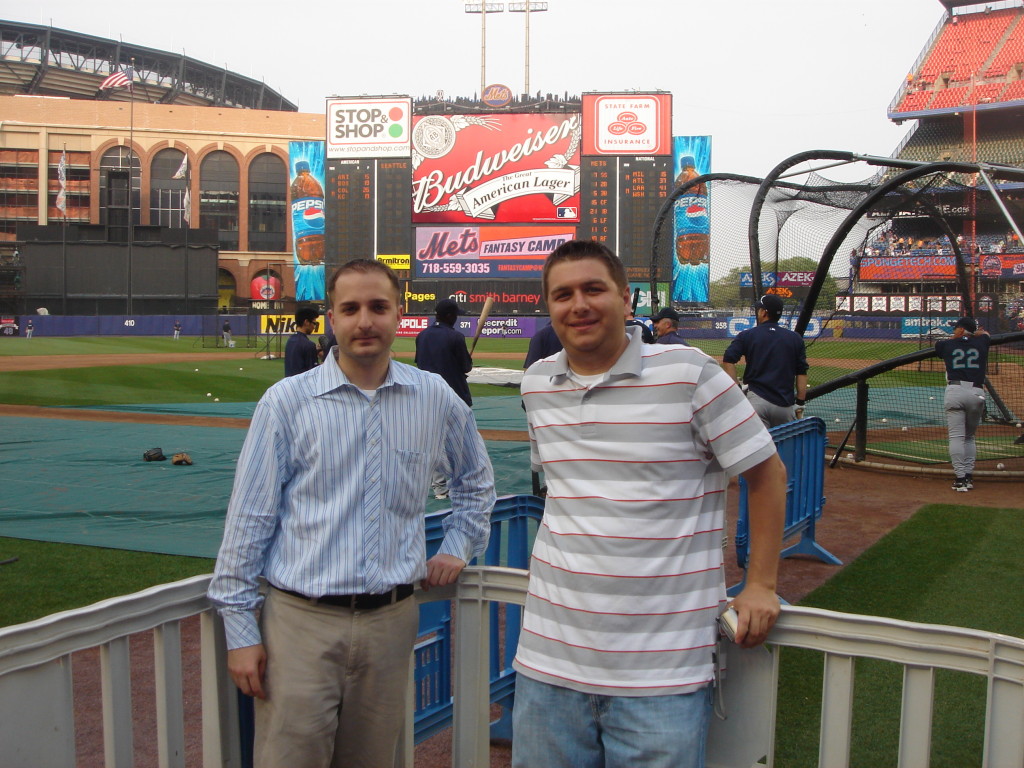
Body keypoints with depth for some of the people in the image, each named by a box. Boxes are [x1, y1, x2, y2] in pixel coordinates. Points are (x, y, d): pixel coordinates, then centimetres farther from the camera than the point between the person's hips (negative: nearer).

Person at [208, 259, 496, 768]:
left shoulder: (436, 399, 5)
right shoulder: (287, 401, -3)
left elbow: (475, 482, 24)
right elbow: (249, 519, -2)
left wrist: (458, 548, 13)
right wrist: (240, 629, -3)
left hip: (391, 622, 3)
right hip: (302, 621, -2)